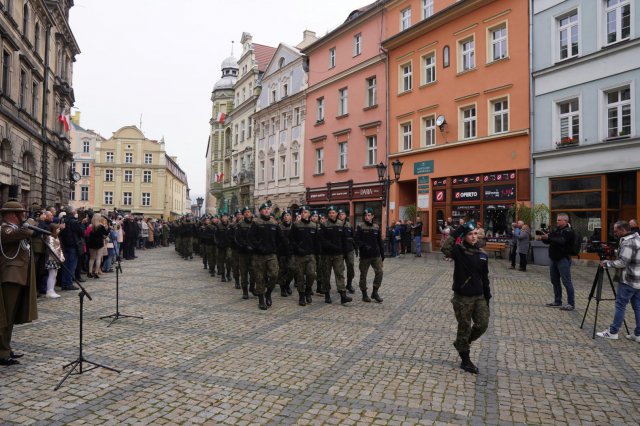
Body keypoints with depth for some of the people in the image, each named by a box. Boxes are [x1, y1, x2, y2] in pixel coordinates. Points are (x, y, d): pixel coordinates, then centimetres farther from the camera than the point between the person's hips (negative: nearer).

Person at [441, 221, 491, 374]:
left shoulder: (482, 254, 3)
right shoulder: (459, 251, -12)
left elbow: (485, 278, 10)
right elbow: (445, 248, -35)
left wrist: (487, 297, 11)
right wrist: (458, 231, -31)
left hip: (479, 297, 5)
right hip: (462, 298, -5)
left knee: (482, 324, 6)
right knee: (465, 328, 6)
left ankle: (461, 343, 33)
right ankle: (465, 360, 22)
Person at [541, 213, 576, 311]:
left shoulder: (568, 232, -8)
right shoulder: (556, 230, 15)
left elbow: (561, 241, -25)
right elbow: (548, 241, 16)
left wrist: (549, 237, -27)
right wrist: (543, 238, -5)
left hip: (563, 259, -8)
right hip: (554, 259, 8)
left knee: (566, 281, -6)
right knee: (555, 281, 12)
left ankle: (571, 303, -1)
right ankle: (557, 301, 22)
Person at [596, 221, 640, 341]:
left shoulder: (628, 243, -19)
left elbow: (622, 262, -21)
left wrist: (606, 263, -8)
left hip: (629, 281, -9)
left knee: (620, 305, -2)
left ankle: (613, 332, 4)